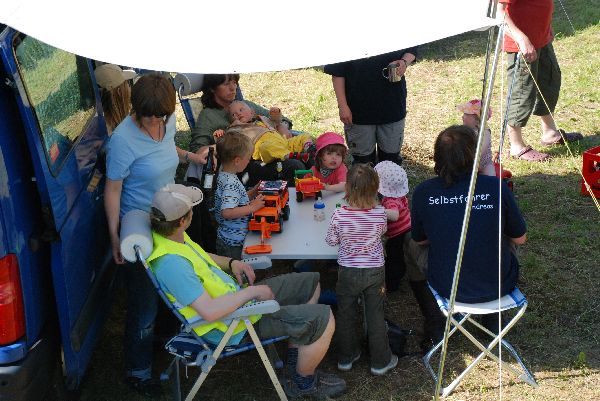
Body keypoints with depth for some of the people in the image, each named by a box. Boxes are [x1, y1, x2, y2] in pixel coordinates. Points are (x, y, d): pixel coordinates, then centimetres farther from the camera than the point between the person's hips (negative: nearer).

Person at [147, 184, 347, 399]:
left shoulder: (174, 236, -2)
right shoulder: (170, 262, -32)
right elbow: (210, 312, -36)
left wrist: (231, 262, 3)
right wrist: (253, 291, -24)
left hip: (237, 296, 10)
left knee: (311, 283, 17)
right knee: (323, 319, -15)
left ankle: (296, 358, 27)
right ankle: (304, 383, 10)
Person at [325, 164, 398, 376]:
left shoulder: (339, 215, -22)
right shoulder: (380, 213, -20)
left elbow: (331, 240, -6)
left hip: (347, 272, 0)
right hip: (375, 271, 1)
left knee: (346, 315, 18)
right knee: (375, 317, 15)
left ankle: (346, 357, 32)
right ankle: (380, 361, 26)